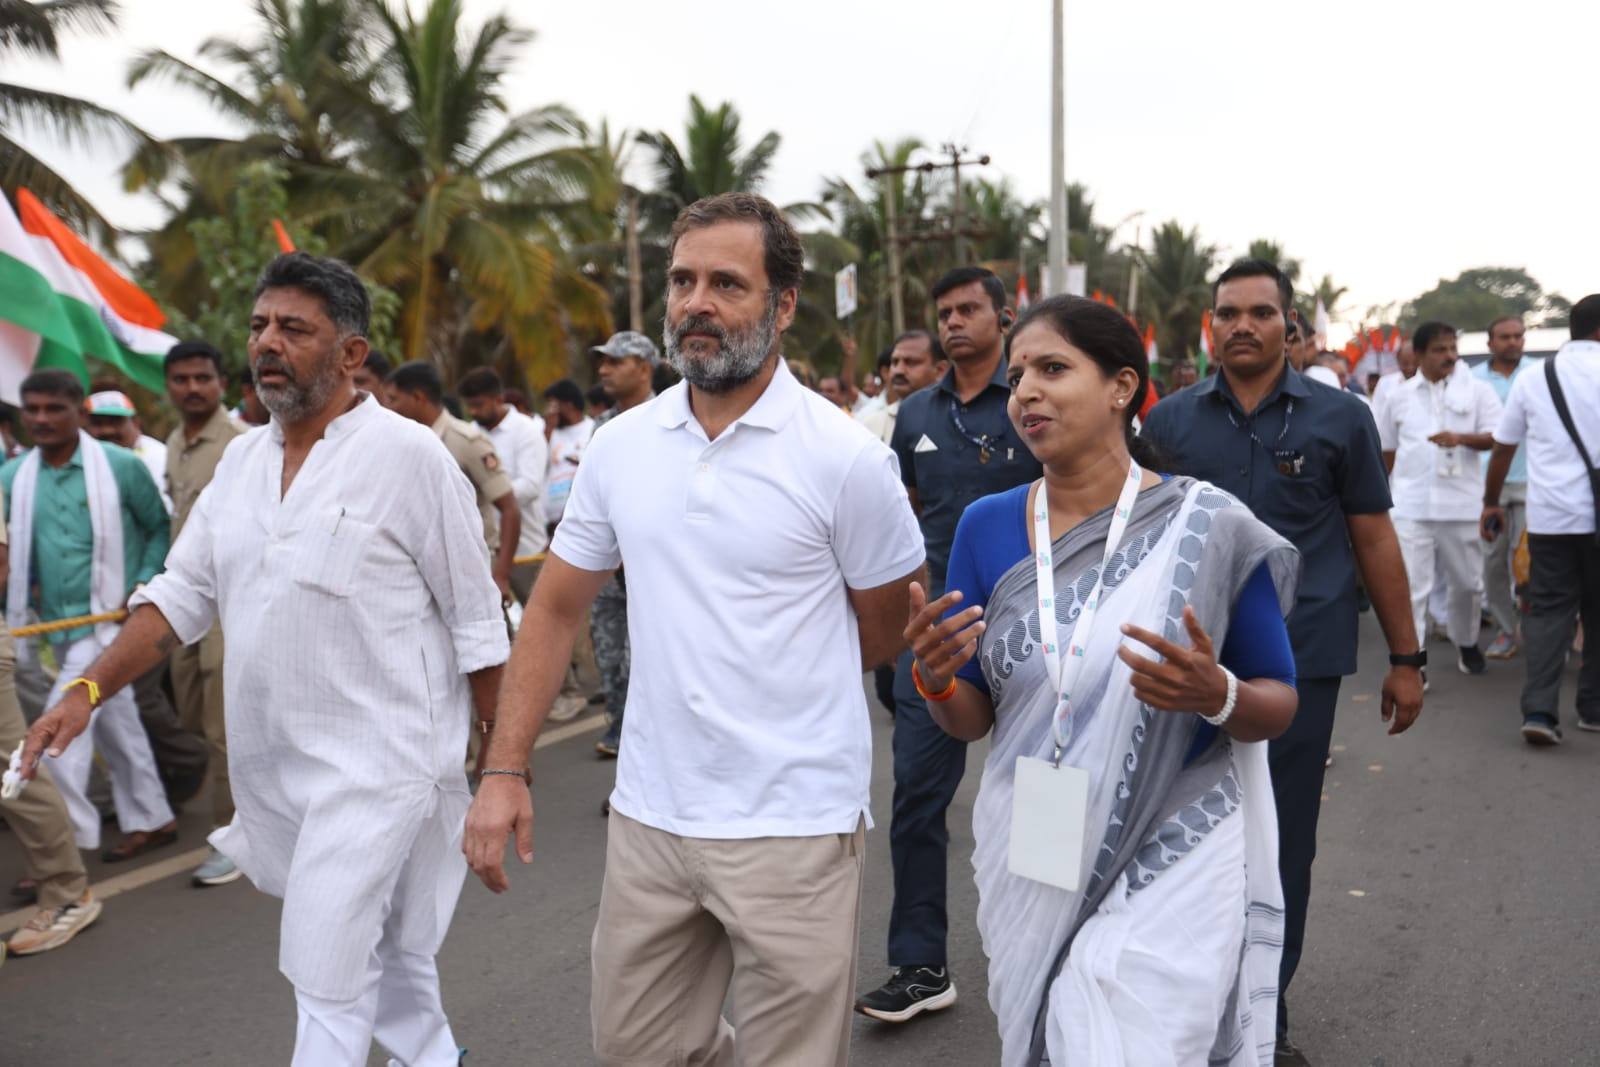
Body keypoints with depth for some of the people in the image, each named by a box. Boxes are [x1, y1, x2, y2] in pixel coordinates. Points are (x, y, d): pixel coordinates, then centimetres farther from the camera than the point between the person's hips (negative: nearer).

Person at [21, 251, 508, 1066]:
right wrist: (87, 692, -2)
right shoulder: (241, 460, 8)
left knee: (328, 969, -4)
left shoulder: (407, 454, -12)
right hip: (275, 762, 7)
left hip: (375, 758, -6)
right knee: (380, 950, 21)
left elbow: (476, 620, -9)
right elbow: (181, 593, 10)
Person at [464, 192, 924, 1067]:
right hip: (646, 818, 5)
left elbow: (883, 632, 1)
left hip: (792, 829, -4)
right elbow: (555, 609, 7)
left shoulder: (846, 458, -11)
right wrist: (503, 770, 1)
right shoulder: (619, 445, 2)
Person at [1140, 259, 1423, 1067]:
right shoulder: (1170, 421, 3)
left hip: (1301, 659, -1)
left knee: (1283, 843, 8)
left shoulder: (1339, 417, 1)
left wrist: (1405, 657, 4)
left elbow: (1373, 540, 4)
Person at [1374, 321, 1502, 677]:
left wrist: (1461, 439, -22)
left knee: (1467, 582, 13)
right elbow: (1389, 449, 17)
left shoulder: (1477, 391, 3)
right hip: (1412, 505, 0)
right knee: (1411, 586, -5)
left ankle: (1466, 644, 37)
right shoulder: (1401, 396, 8)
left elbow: (1496, 437, -5)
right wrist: (1399, 485, 14)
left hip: (1463, 503, 0)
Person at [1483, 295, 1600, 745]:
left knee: (1549, 609, 6)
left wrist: (1492, 501, 23)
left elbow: (1501, 448, 11)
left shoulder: (1532, 380, 6)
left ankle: (1539, 710, -6)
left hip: (1548, 516, 2)